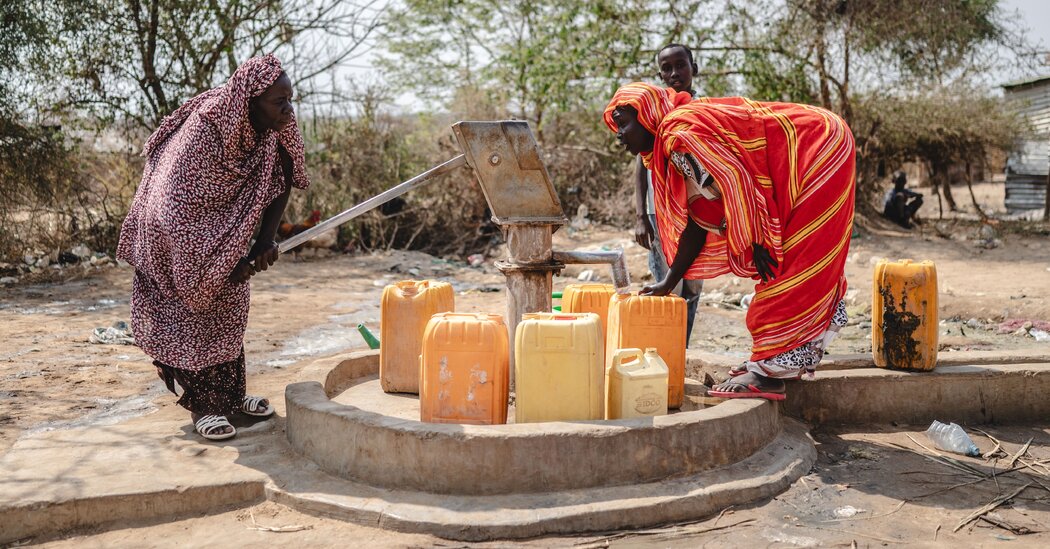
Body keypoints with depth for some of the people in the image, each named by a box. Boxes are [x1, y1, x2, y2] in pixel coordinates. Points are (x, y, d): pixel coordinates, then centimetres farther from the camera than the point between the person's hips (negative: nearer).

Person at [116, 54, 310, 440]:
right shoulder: (202, 132, -36)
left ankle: (230, 396, 20)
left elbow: (281, 181, -6)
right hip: (176, 231, -6)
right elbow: (174, 209, -33)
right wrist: (229, 263, -27)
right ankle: (201, 406, 4)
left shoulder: (276, 130, -18)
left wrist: (265, 240, -18)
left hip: (225, 229, 6)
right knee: (190, 314, -4)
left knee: (229, 309, 10)